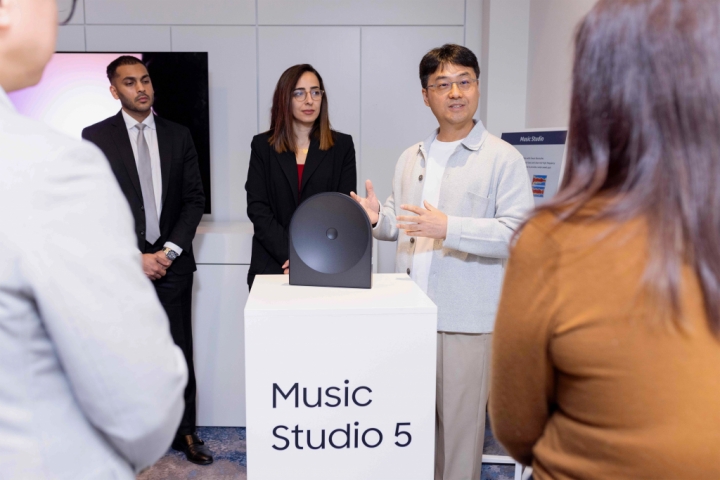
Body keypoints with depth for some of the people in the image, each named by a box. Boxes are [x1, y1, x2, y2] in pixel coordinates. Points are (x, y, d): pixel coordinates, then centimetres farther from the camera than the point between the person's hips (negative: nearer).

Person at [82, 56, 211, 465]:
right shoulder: (95, 137, 0)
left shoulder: (179, 135, 7)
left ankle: (185, 431, 20)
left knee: (180, 352, 6)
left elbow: (194, 199, 5)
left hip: (172, 262, 2)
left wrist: (169, 251, -6)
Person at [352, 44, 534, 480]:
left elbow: (519, 232, -13)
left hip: (465, 320, -5)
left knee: (458, 425, 2)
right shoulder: (411, 158, 16)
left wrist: (449, 228, -22)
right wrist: (378, 217, 1)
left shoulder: (502, 158, -3)